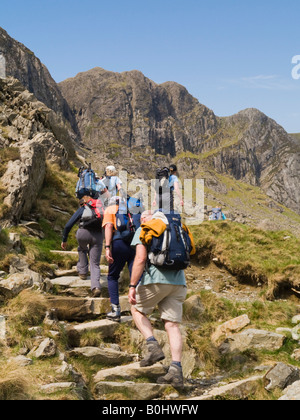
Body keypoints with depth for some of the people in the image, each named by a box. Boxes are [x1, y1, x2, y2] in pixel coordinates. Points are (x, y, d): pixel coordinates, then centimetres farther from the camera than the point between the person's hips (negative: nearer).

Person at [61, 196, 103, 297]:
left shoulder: (81, 210, 22)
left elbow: (68, 225, 16)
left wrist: (64, 240, 24)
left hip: (83, 233, -1)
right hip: (98, 235, 1)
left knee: (82, 249, 36)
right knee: (95, 264, 6)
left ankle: (83, 272, 33)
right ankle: (96, 286, -15)